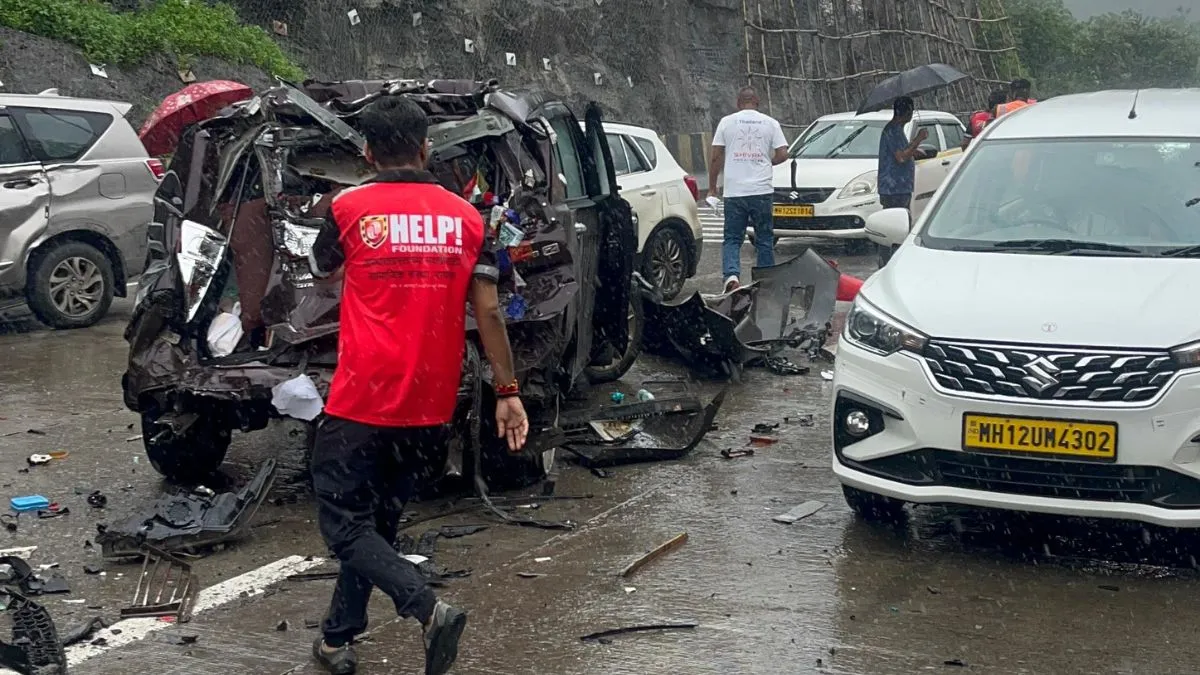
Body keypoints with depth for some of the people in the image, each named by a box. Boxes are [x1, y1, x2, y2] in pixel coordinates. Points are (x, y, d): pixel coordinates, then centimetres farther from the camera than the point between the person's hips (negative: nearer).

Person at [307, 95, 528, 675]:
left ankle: (430, 610, -15)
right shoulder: (465, 218, 3)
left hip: (362, 402, -4)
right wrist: (507, 392, 5)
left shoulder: (350, 207, -5)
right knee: (377, 521, 19)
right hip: (431, 408, 5)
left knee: (344, 524, 4)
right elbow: (487, 310, 1)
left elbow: (322, 272, 15)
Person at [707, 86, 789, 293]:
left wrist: (712, 187, 9)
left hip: (734, 192, 0)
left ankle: (731, 275, -18)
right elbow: (782, 154, -1)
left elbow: (715, 157, 1)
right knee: (764, 240, 11)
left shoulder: (727, 122, 3)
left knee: (732, 239, 4)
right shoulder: (770, 123, 4)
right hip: (762, 190, 1)